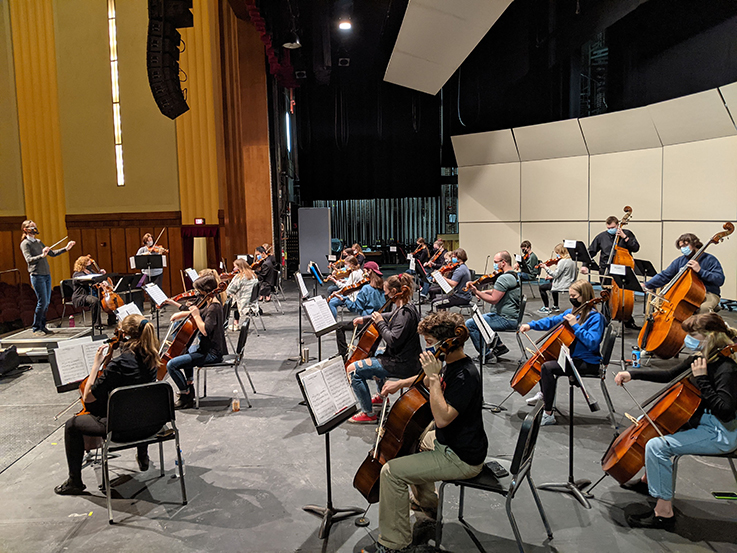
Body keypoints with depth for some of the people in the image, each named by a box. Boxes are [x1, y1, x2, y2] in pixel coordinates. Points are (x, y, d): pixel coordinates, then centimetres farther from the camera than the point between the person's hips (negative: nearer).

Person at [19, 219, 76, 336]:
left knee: (47, 302, 7)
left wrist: (66, 248, 12)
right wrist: (42, 255, -34)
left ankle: (42, 326, 15)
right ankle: (36, 329, 0)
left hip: (47, 275, 7)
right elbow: (29, 260, -18)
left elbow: (52, 253, 21)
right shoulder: (25, 243, -5)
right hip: (37, 276, -7)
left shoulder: (38, 242, 17)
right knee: (42, 302, -10)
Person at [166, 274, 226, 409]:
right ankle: (189, 386, 41)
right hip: (207, 347, 11)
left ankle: (186, 397, 0)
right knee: (185, 350, 39)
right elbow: (201, 313, 24)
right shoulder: (210, 303, 6)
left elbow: (205, 330, -35)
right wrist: (181, 314, 11)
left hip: (211, 352, -11)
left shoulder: (214, 307, -24)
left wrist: (196, 315, -24)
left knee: (171, 365, -15)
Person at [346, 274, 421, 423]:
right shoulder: (401, 309, 8)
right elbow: (389, 316, 28)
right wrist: (365, 319, 23)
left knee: (353, 369, -12)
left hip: (402, 365, -11)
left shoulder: (405, 313, -22)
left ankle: (368, 414, -6)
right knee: (374, 355, 39)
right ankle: (382, 396, 49)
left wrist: (380, 323, -17)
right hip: (401, 359, 11)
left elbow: (393, 340, -29)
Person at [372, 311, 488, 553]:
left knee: (391, 471, -17)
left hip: (462, 458, -10)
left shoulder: (465, 375, -28)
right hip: (447, 441, 11)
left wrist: (434, 376, -33)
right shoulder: (451, 364, 1)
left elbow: (442, 418, -35)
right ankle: (425, 502, 47)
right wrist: (400, 383, 11)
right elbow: (427, 381, 23)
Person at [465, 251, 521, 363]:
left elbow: (493, 300, -23)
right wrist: (483, 292, 6)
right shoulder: (514, 275, 12)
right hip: (513, 316, 11)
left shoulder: (504, 278, -21)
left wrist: (476, 292, -18)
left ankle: (487, 355, -4)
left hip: (507, 319, -11)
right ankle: (499, 345, 27)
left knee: (469, 324, -11)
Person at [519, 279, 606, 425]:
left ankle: (548, 415, -23)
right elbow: (552, 321, 15)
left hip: (587, 362, -10)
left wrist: (575, 325, -29)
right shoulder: (573, 312, 8)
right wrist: (531, 325, 4)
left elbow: (592, 343, -29)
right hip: (572, 356, 10)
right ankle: (543, 394, 38)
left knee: (547, 367, -27)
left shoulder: (596, 317, -17)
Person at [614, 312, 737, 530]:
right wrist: (632, 373, 5)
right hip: (702, 421, 11)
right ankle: (648, 480, 37)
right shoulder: (702, 358, 4)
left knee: (657, 446, -25)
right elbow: (670, 375, 13)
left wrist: (701, 379, -31)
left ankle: (664, 512, -15)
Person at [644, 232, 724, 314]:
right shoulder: (679, 261, 13)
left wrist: (700, 270, -23)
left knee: (703, 309, -38)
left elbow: (720, 280, -13)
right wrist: (647, 285, -5)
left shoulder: (709, 259, -2)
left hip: (708, 294, -4)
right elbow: (664, 276, 9)